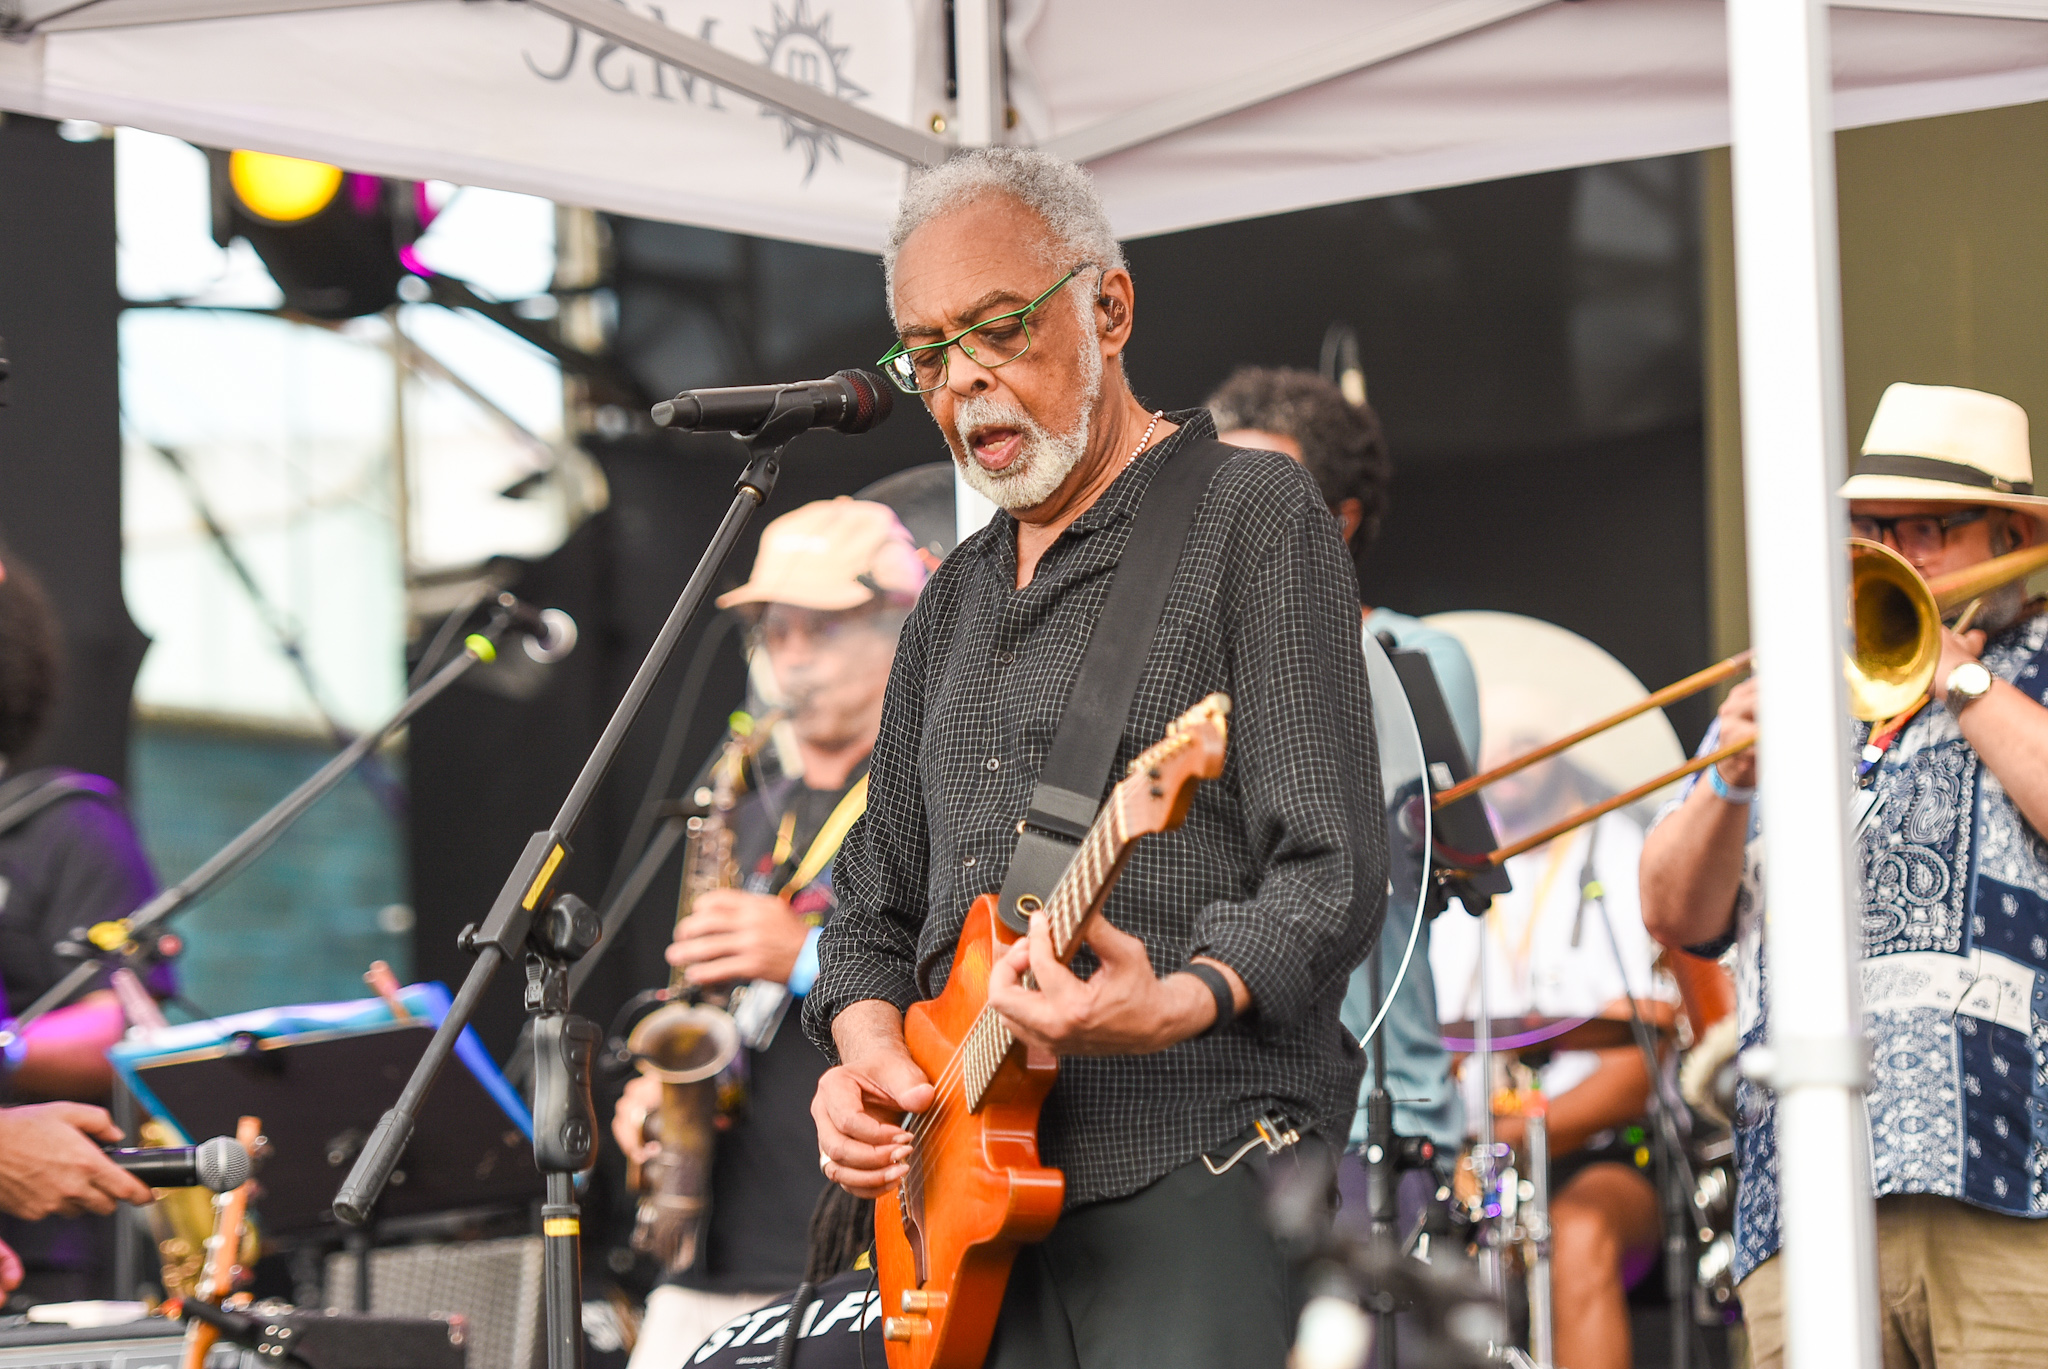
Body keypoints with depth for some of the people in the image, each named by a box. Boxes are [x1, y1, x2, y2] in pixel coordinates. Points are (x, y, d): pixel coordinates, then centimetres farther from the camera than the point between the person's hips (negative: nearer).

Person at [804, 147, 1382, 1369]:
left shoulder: (1255, 518, 0)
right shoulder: (957, 600, 21)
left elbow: (1330, 880, -9)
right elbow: (878, 903, 26)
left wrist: (1172, 1008, -28)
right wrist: (867, 1052, 4)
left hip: (1192, 1177, -6)